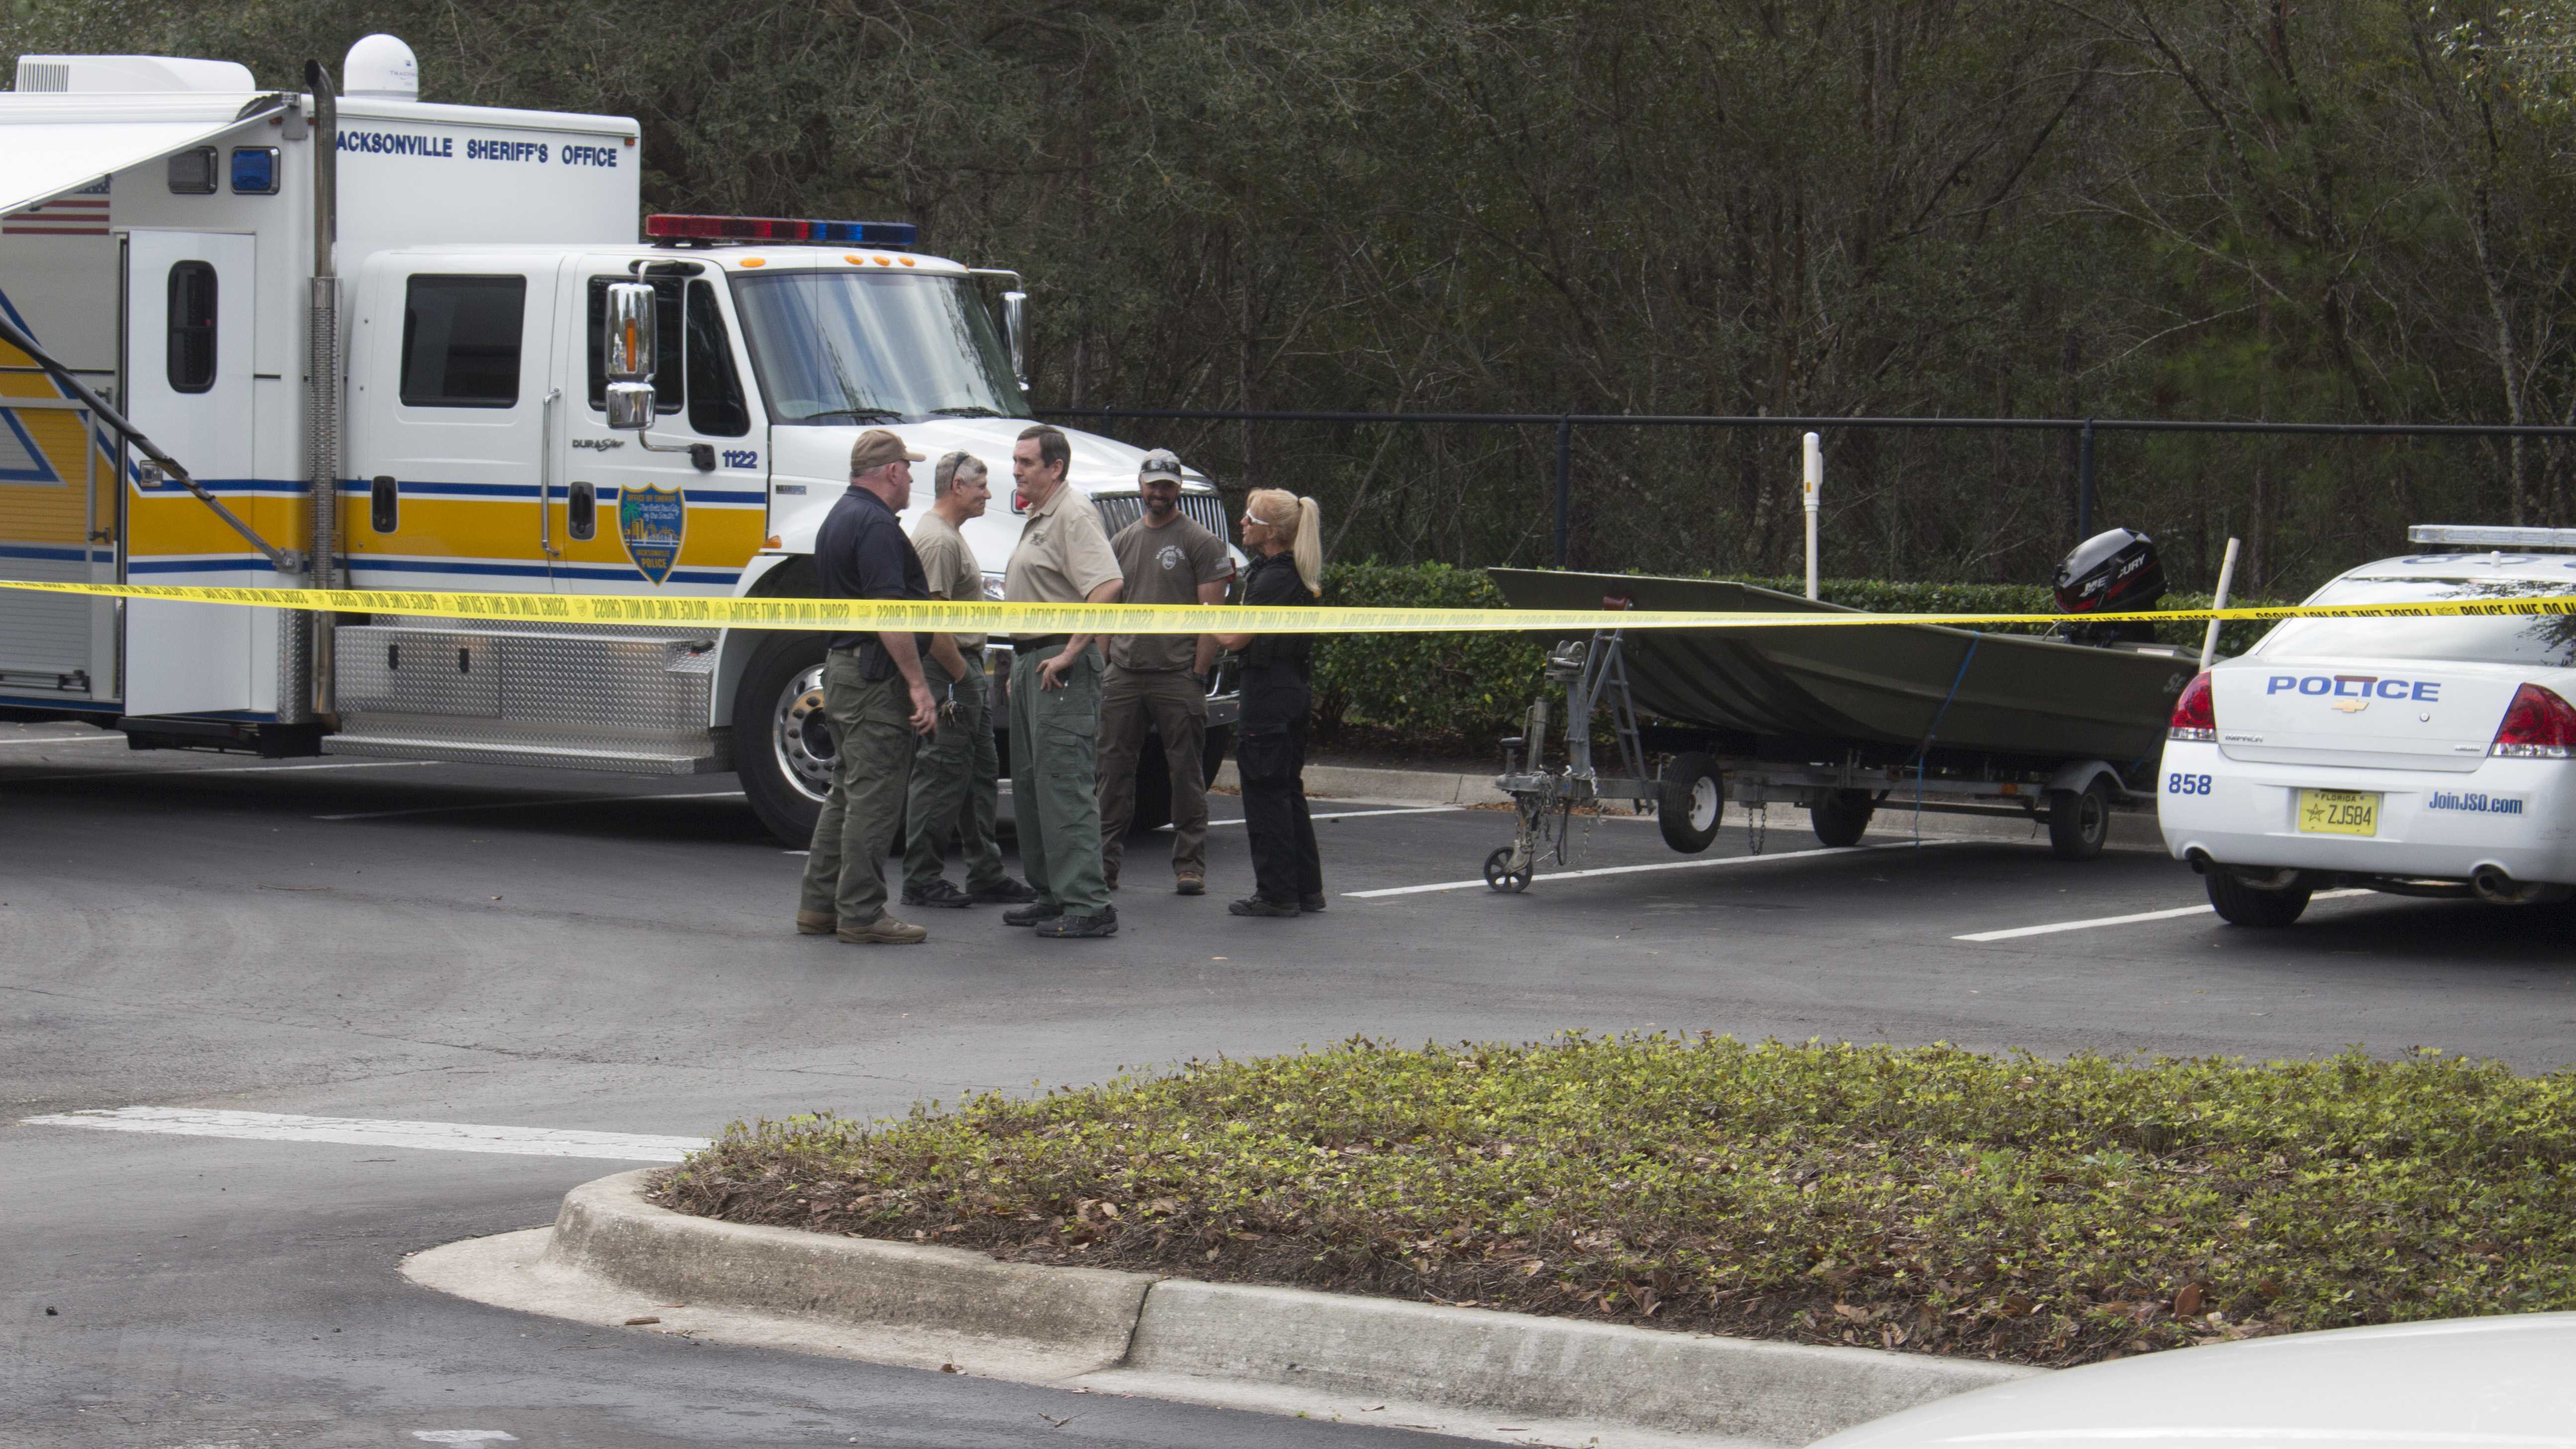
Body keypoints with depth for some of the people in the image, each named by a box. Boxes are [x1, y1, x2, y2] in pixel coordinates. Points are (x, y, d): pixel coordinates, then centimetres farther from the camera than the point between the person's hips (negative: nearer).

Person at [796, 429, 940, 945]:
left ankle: (820, 904, 18)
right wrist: (918, 685, -22)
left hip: (841, 666, 10)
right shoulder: (876, 525, -16)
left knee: (848, 791, 15)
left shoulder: (838, 518, 16)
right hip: (876, 673, -10)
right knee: (875, 797, -7)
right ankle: (861, 915, -6)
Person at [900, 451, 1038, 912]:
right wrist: (960, 674, -18)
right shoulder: (937, 540, -17)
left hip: (966, 669, 11)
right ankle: (921, 880, -2)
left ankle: (986, 875, 19)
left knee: (980, 775, 14)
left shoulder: (950, 536, 18)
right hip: (949, 672, -11)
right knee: (942, 778, -7)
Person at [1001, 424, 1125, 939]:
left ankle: (1087, 905, -14)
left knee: (1065, 783, -13)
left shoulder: (1074, 514, -13)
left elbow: (1107, 587, -27)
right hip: (1030, 660, 11)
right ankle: (1052, 894, 22)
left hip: (1062, 667, -11)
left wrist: (1070, 653, -25)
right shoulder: (1038, 518, 19)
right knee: (1030, 783, 14)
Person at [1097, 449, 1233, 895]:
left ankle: (1190, 863, 4)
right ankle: (1105, 862, 10)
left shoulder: (1200, 542, -1)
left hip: (1177, 677, -5)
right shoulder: (1122, 542, 16)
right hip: (1122, 675, 5)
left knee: (1187, 774, -1)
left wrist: (1198, 673, -12)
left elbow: (1212, 612, -6)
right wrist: (1100, 660, 10)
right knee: (1114, 771, 5)